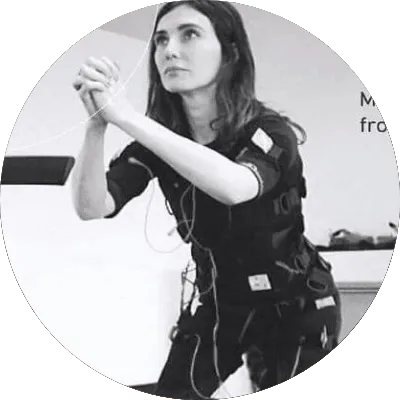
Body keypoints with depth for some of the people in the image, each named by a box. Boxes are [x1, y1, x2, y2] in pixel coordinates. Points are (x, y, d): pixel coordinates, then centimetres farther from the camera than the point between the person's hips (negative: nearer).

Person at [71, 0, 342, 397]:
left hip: (292, 305, -3)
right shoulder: (159, 137, -8)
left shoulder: (269, 129, -22)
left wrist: (125, 115, -47)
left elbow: (234, 187, -45)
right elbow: (92, 207, -21)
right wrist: (97, 123, -38)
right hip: (216, 302, 4)